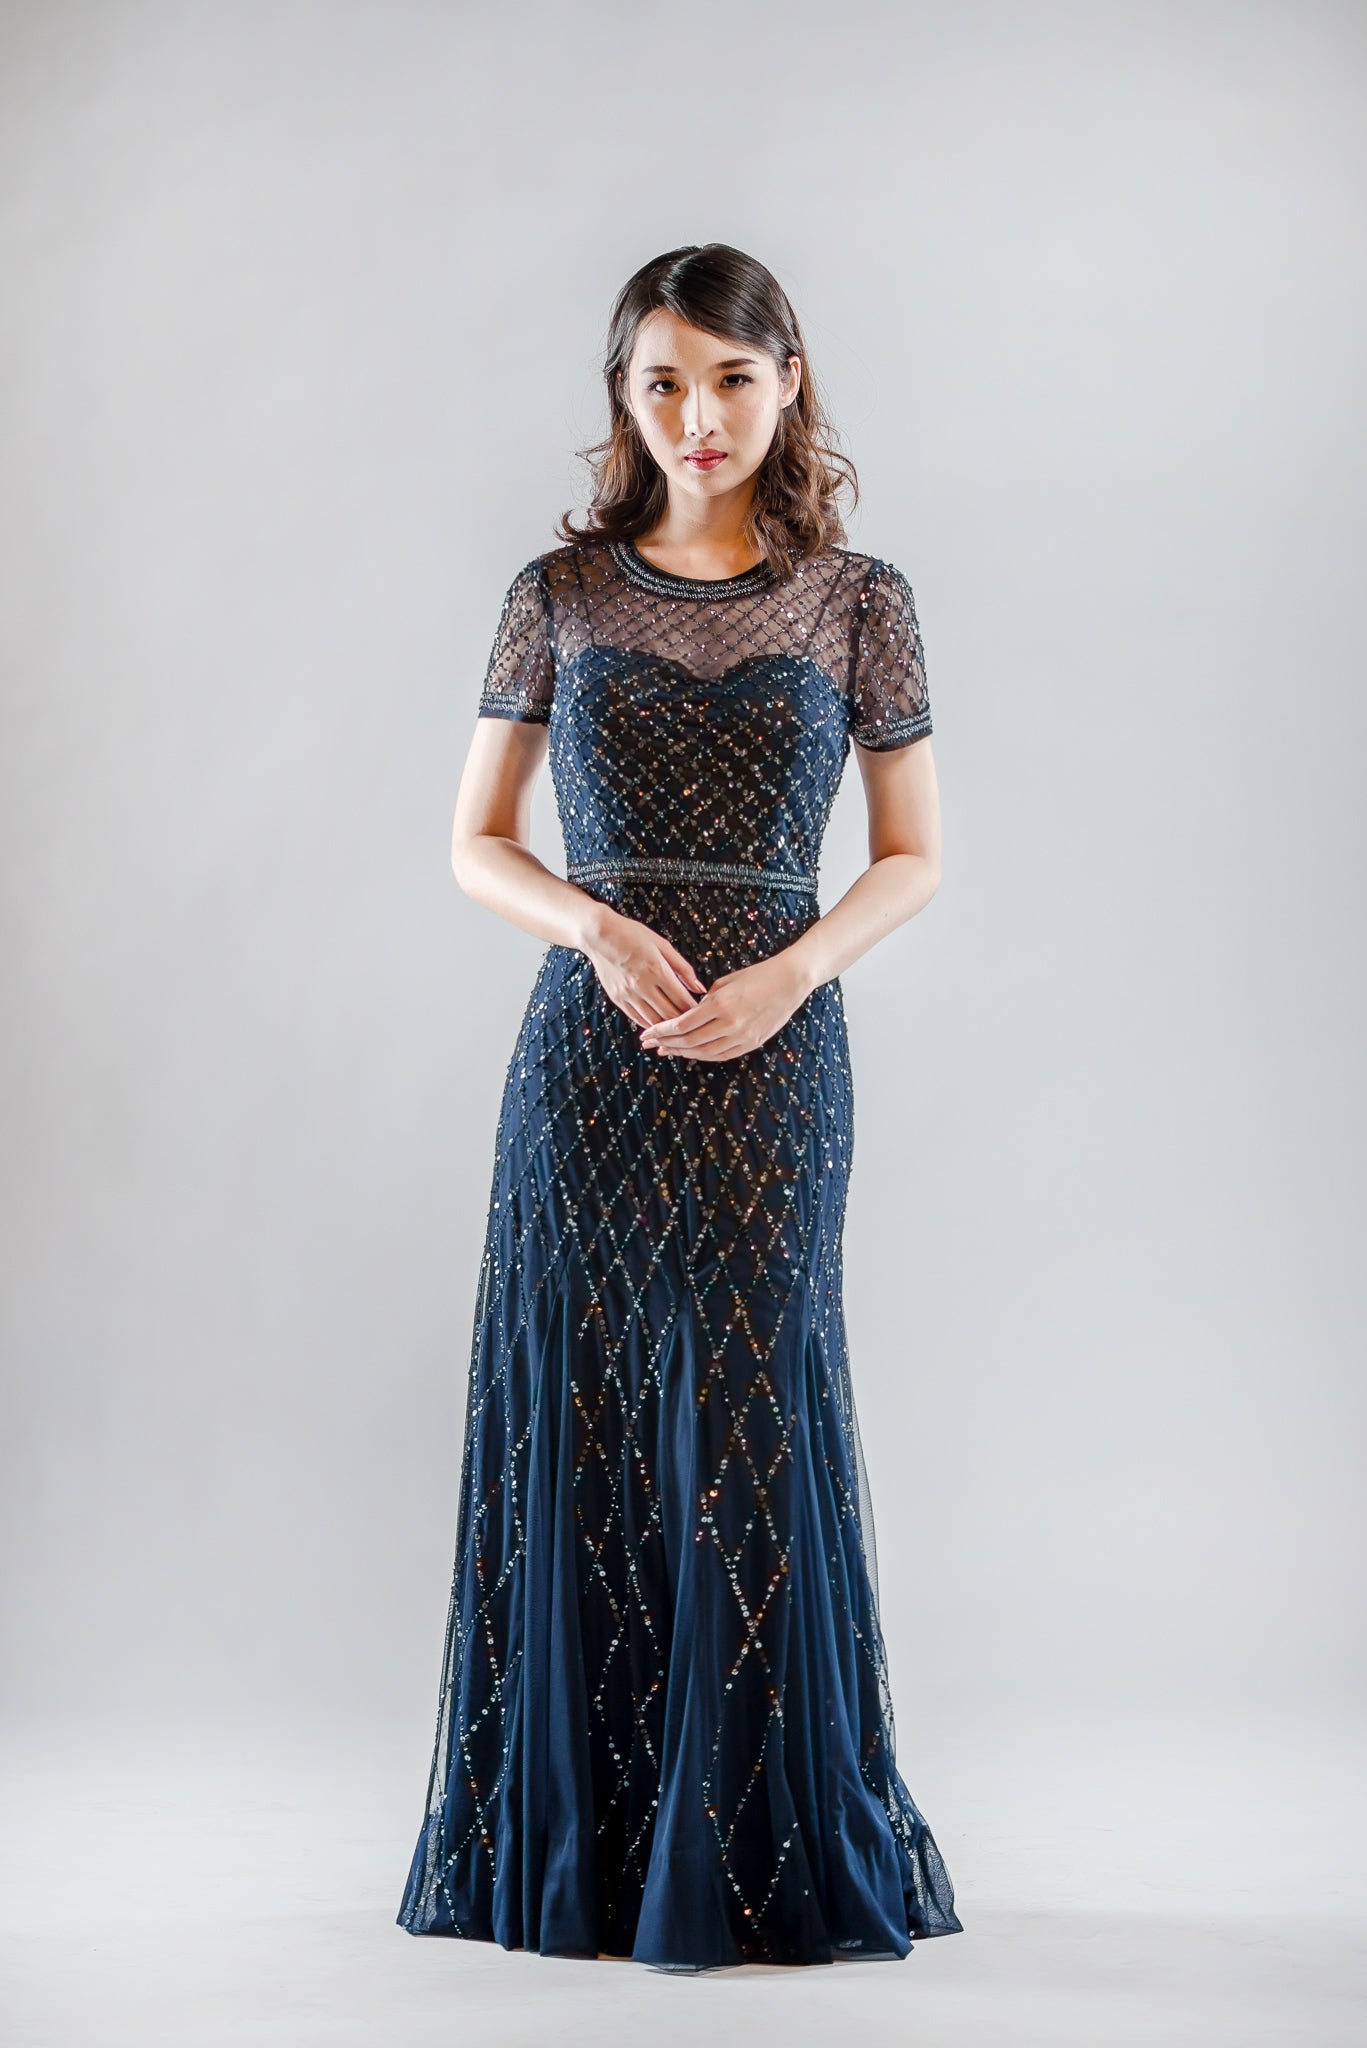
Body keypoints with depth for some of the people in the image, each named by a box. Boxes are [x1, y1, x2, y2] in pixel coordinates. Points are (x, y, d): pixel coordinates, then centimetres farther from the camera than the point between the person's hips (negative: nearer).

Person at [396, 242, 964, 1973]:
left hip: (771, 1052, -1)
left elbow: (913, 857, 8)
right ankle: (574, 1845, 16)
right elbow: (477, 843, 9)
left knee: (750, 1422, -1)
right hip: (587, 1047, 1)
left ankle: (760, 1852, 13)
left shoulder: (857, 600, 4)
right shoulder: (562, 592, 5)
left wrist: (788, 974, -10)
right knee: (576, 1427, 3)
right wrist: (598, 926, -11)